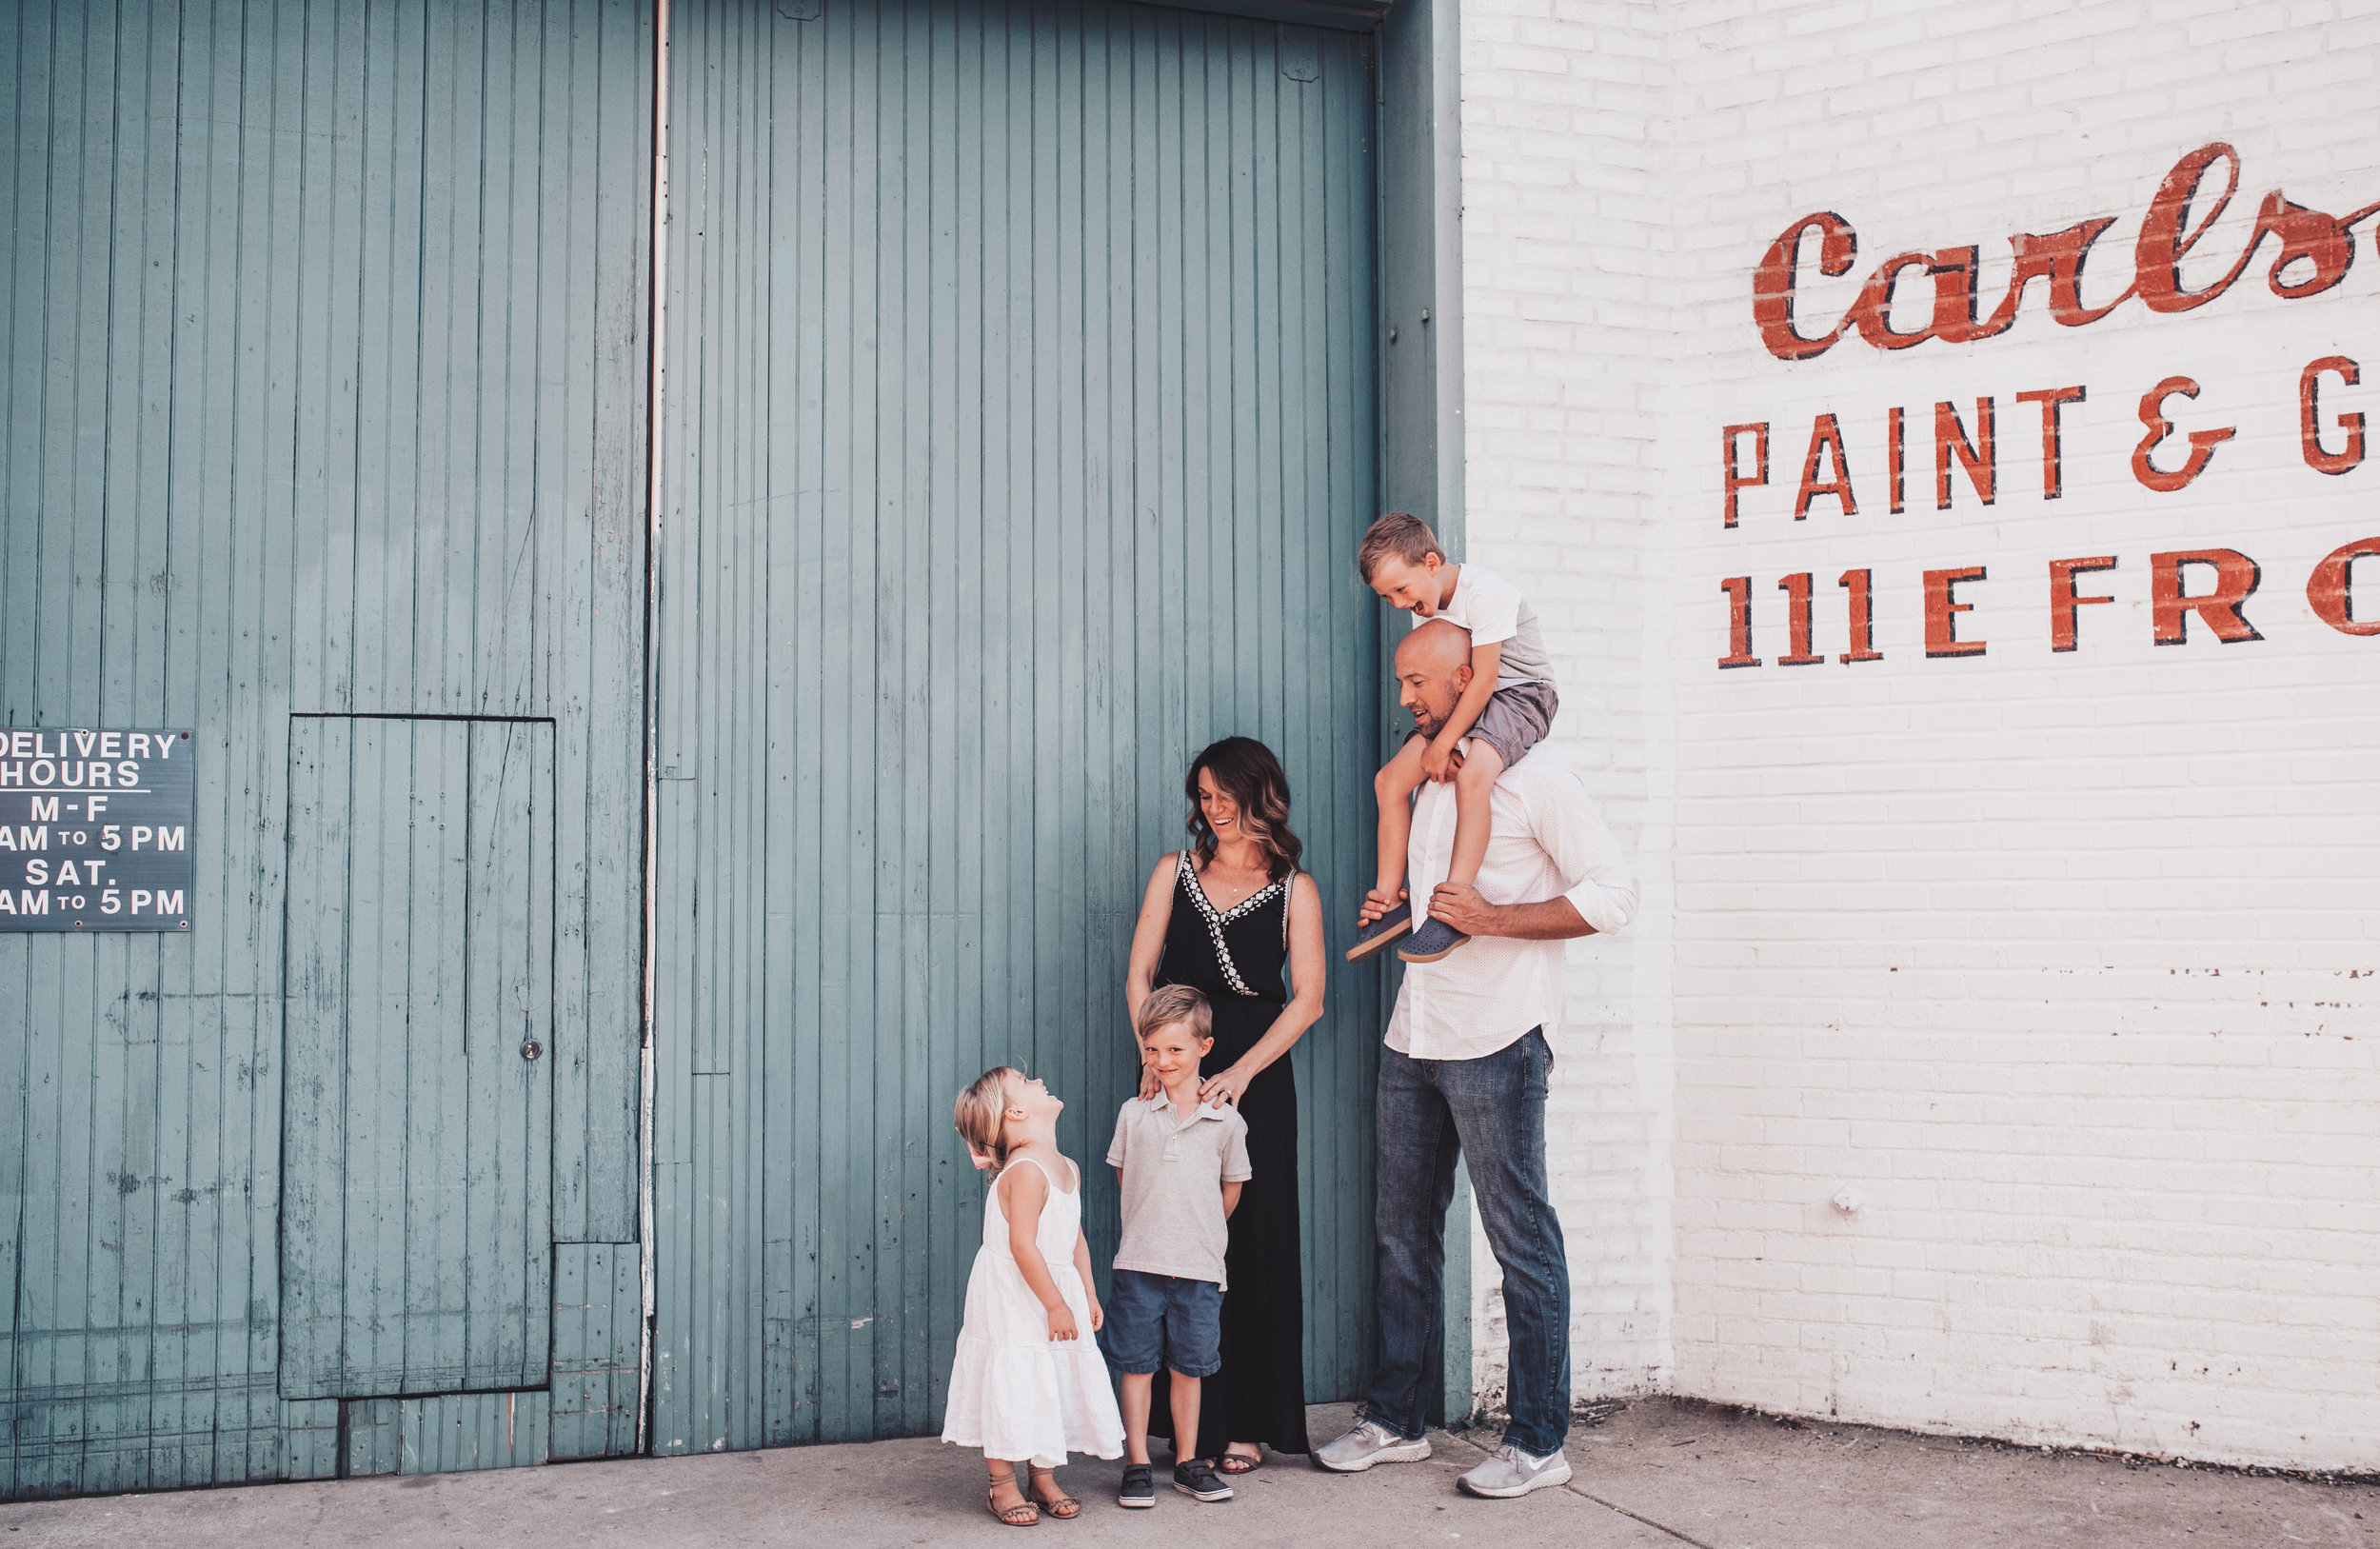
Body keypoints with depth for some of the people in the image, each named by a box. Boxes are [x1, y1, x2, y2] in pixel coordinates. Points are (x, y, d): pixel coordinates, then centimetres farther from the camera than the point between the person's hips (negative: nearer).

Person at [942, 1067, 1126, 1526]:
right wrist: (1055, 1304, -22)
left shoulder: (1068, 1169, 7)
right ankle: (1002, 1486, 13)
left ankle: (1045, 1479, 26)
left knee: (1055, 1391, 13)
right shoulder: (1026, 1171, -22)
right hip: (1012, 1302, -8)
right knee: (1011, 1389, 0)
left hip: (1056, 1294, 8)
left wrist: (1088, 1294, 11)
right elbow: (1022, 1245, -26)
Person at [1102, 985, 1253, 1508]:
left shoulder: (1226, 1121, -2)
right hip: (1138, 1264, 0)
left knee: (1187, 1367, 10)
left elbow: (1230, 1189, 10)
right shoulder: (1134, 1114, 1)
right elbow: (1123, 1176, 12)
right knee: (1137, 1365, 4)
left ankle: (1188, 1463, 22)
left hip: (1200, 1268, 0)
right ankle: (1137, 1465, 14)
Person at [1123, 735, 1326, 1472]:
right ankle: (1187, 1426, 5)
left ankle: (1247, 1424, 8)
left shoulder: (1294, 890, 5)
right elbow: (1139, 976, 6)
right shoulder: (1174, 872, 11)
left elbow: (1307, 1000, -3)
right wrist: (1156, 1059, -8)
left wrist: (1240, 1073, -14)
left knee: (1252, 1240, -1)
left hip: (1254, 1080, -1)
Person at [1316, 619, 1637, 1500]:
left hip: (1495, 1040, -8)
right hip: (1413, 1038, 8)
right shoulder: (1424, 779, 17)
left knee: (1521, 1242, -1)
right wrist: (1394, 911, 8)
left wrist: (1492, 920, -19)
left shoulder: (1532, 776, -7)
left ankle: (1539, 1443, 8)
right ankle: (1394, 1421, 23)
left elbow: (1612, 893, -12)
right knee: (1403, 1231, 12)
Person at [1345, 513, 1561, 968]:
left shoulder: (1486, 593, -21)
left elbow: (1484, 679, -24)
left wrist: (1442, 744, -22)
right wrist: (1435, 741, -15)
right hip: (1460, 705, 9)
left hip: (1520, 696, -9)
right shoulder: (1424, 609, 5)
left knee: (1471, 773, -36)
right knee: (1390, 781, -1)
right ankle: (1390, 900, 6)